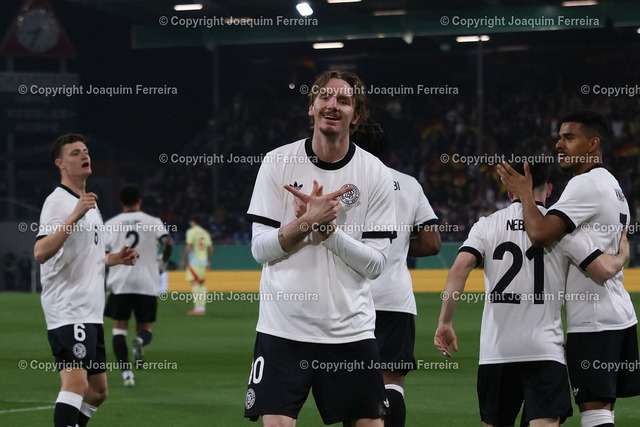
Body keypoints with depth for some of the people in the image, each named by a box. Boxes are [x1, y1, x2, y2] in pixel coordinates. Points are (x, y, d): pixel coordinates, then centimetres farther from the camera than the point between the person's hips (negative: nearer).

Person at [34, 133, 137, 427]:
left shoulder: (89, 204, 20)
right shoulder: (58, 201, -10)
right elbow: (41, 253, -25)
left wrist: (116, 258, 14)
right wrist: (75, 216, -30)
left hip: (91, 312, 10)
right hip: (67, 311, -10)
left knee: (98, 391, 12)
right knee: (76, 381, -22)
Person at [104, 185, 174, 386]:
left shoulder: (111, 224, 7)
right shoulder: (153, 222, 5)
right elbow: (168, 242, -11)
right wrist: (163, 262, 7)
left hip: (119, 284, 0)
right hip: (147, 283, 0)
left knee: (119, 328, 7)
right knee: (145, 328, 10)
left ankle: (126, 372, -10)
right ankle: (140, 340, -28)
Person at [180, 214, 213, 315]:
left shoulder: (191, 231, -6)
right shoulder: (205, 233, 14)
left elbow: (189, 247, -13)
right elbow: (211, 248, 14)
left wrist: (183, 260, -9)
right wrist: (209, 262, 22)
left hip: (194, 261, -7)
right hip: (203, 261, 7)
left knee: (194, 283, -10)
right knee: (201, 283, 14)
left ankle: (198, 307, -19)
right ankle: (202, 306, 13)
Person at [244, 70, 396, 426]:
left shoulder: (377, 174, 1)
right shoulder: (278, 163, 1)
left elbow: (375, 263, -3)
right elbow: (261, 248, -2)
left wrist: (327, 227, -16)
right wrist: (307, 222, -17)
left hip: (351, 328, 1)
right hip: (283, 327, -1)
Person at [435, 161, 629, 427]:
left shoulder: (487, 225, 7)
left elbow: (459, 268, -7)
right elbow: (603, 271, -4)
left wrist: (445, 321, -5)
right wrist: (623, 256, 17)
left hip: (495, 350, 2)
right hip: (545, 350, -2)